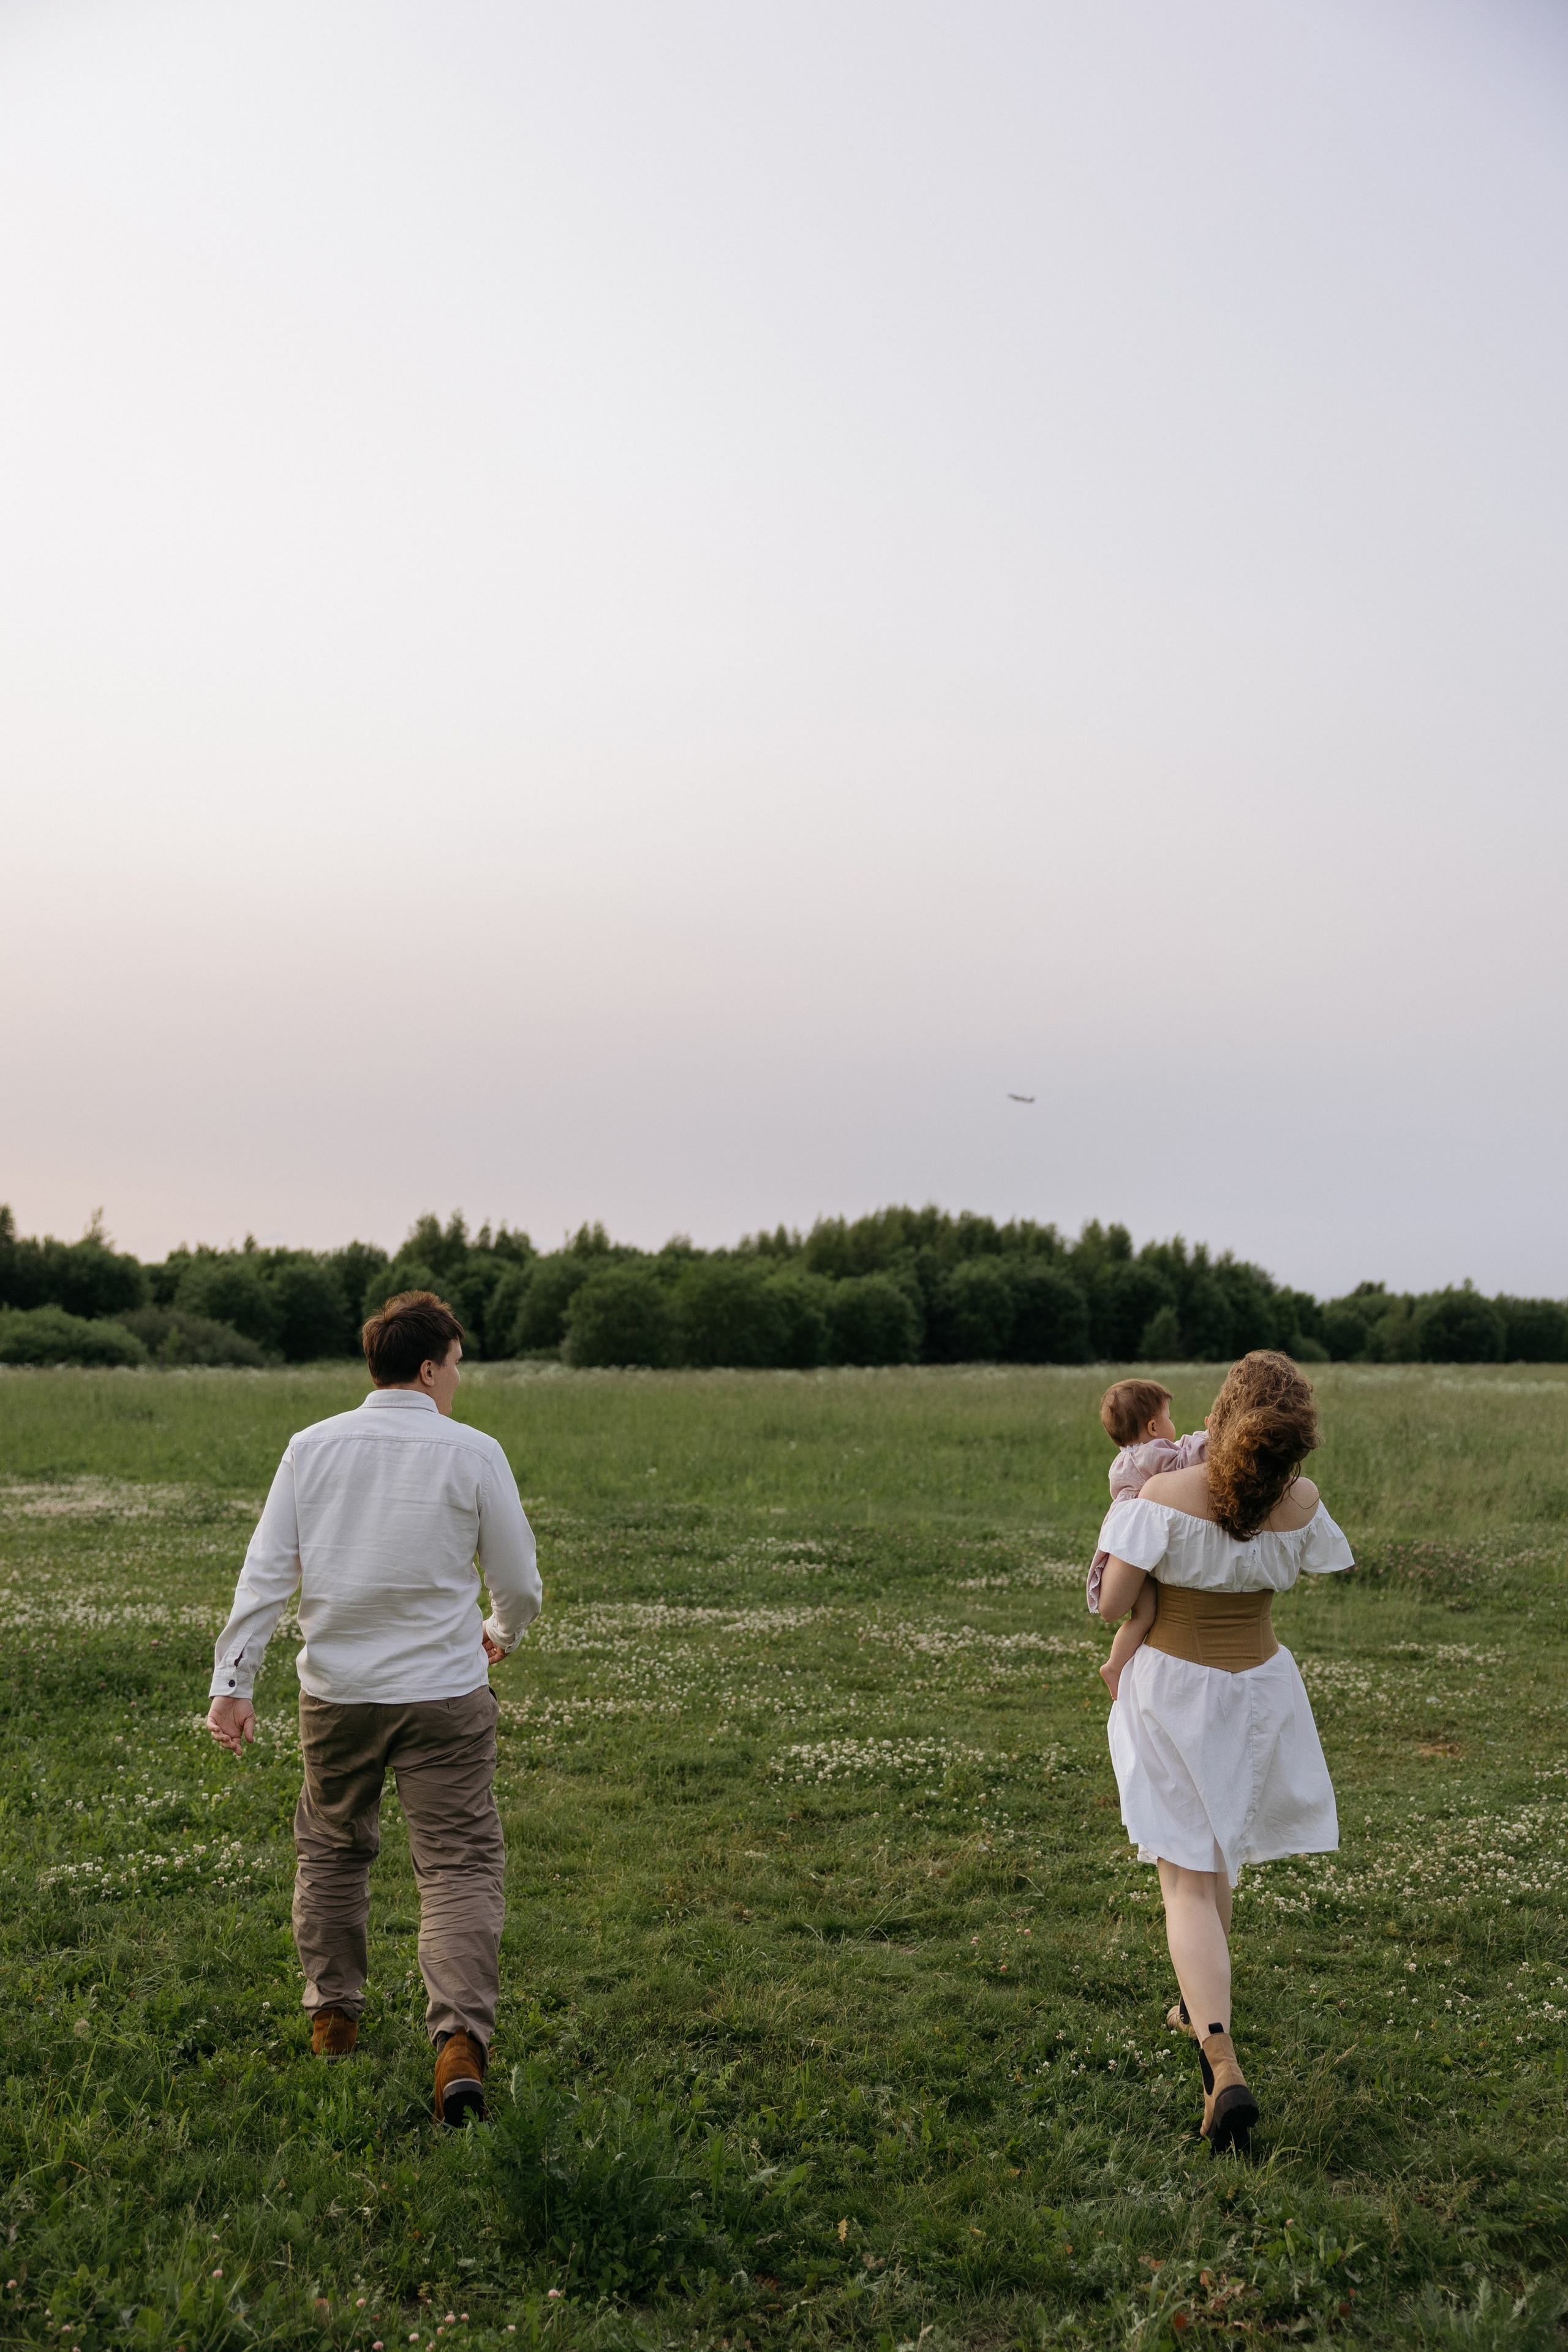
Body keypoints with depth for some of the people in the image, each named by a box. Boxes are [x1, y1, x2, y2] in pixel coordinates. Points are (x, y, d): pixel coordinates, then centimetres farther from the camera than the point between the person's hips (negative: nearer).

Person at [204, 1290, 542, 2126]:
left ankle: (332, 2014, 34)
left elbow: (265, 1572, -2)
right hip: (444, 1693, -3)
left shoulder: (311, 1447, 1)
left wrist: (232, 1683, -1)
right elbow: (519, 1584, 1)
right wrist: (501, 1634, 22)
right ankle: (461, 2039, -12)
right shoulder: (473, 1453, -6)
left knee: (331, 1848, 22)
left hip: (335, 1691, 3)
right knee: (459, 1865, 1)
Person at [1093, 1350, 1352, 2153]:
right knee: (1217, 1849, 26)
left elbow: (1111, 1604, -20)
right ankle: (1202, 2003, 43)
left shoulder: (1166, 1495, -23)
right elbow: (1318, 1567, 11)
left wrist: (1124, 1515, -4)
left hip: (1172, 1690, -3)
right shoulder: (1301, 1504, -12)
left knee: (1187, 1881, 0)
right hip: (1257, 1690, 3)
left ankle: (1224, 2066, -15)